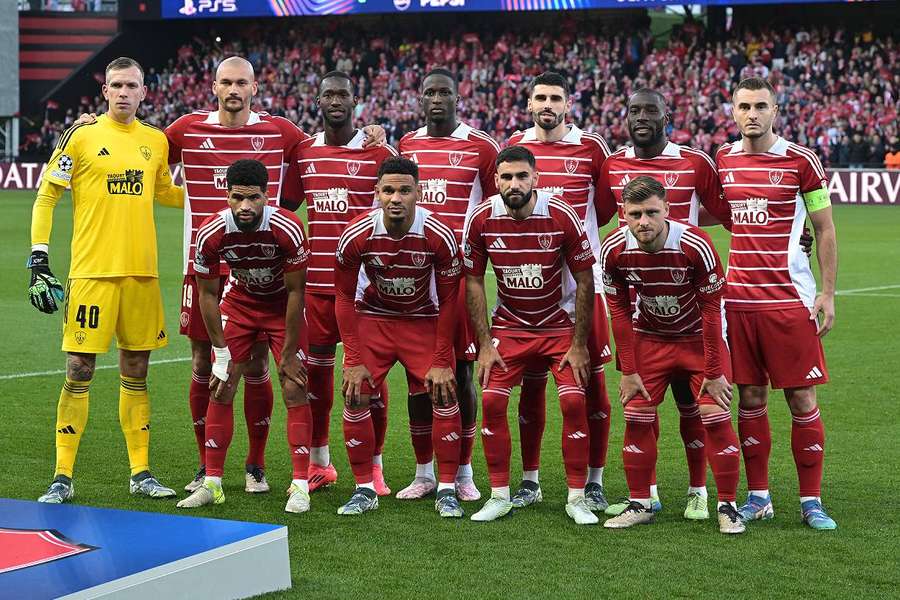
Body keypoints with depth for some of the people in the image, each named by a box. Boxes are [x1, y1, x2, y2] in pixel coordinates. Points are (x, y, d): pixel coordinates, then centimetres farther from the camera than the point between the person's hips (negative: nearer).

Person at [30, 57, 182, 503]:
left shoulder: (156, 141, 10)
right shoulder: (82, 136, -3)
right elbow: (46, 196, -1)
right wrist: (38, 256, -7)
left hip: (142, 273, 4)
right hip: (92, 272, -4)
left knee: (136, 371, 10)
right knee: (79, 371, -4)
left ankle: (140, 472, 17)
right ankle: (63, 476, 4)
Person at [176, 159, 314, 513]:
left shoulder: (287, 229, -31)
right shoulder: (210, 234, -25)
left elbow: (296, 291, -20)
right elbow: (207, 294, -10)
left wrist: (288, 353, -15)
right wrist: (221, 351, -10)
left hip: (284, 307, -2)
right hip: (239, 303, 2)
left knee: (295, 391, -11)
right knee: (220, 391, -2)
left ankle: (300, 485, -6)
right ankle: (212, 483, 7)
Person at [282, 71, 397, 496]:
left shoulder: (379, 153, -2)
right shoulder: (303, 153, 9)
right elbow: (285, 207, 18)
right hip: (315, 281, 4)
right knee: (316, 369, 8)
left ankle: (374, 467, 9)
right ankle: (319, 463, 20)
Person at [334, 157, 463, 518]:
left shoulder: (439, 236, -23)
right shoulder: (356, 236, -22)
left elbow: (448, 301, -12)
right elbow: (344, 298, -9)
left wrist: (442, 362, -13)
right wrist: (353, 362, -12)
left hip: (423, 321, 0)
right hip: (372, 317, 1)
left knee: (445, 394, -11)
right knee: (356, 396, -10)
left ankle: (447, 490, 1)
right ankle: (364, 490, 4)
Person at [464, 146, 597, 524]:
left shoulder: (561, 216, -18)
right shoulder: (482, 219, -13)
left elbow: (584, 281, -10)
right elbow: (473, 283, -2)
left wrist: (579, 345, -10)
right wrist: (485, 345, -6)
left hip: (561, 324, -2)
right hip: (509, 325, 2)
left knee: (573, 401, -13)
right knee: (491, 400, -10)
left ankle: (577, 498, -1)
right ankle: (499, 496, 3)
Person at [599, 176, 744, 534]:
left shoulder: (695, 246, -28)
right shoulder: (614, 250, -19)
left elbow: (711, 310, -20)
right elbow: (619, 311, -7)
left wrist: (714, 372, -17)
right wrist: (628, 371, -7)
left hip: (699, 338, -3)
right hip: (648, 338, 3)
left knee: (715, 418, -10)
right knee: (637, 418, -2)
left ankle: (728, 507, 1)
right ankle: (640, 504, 12)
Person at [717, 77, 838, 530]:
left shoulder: (801, 161, -3)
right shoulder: (722, 161, 8)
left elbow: (825, 229, 1)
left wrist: (827, 294, -3)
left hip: (790, 300, -3)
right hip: (738, 300, 3)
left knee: (802, 401, -1)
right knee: (751, 398, 7)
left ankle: (811, 501, 7)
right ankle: (758, 496, 16)